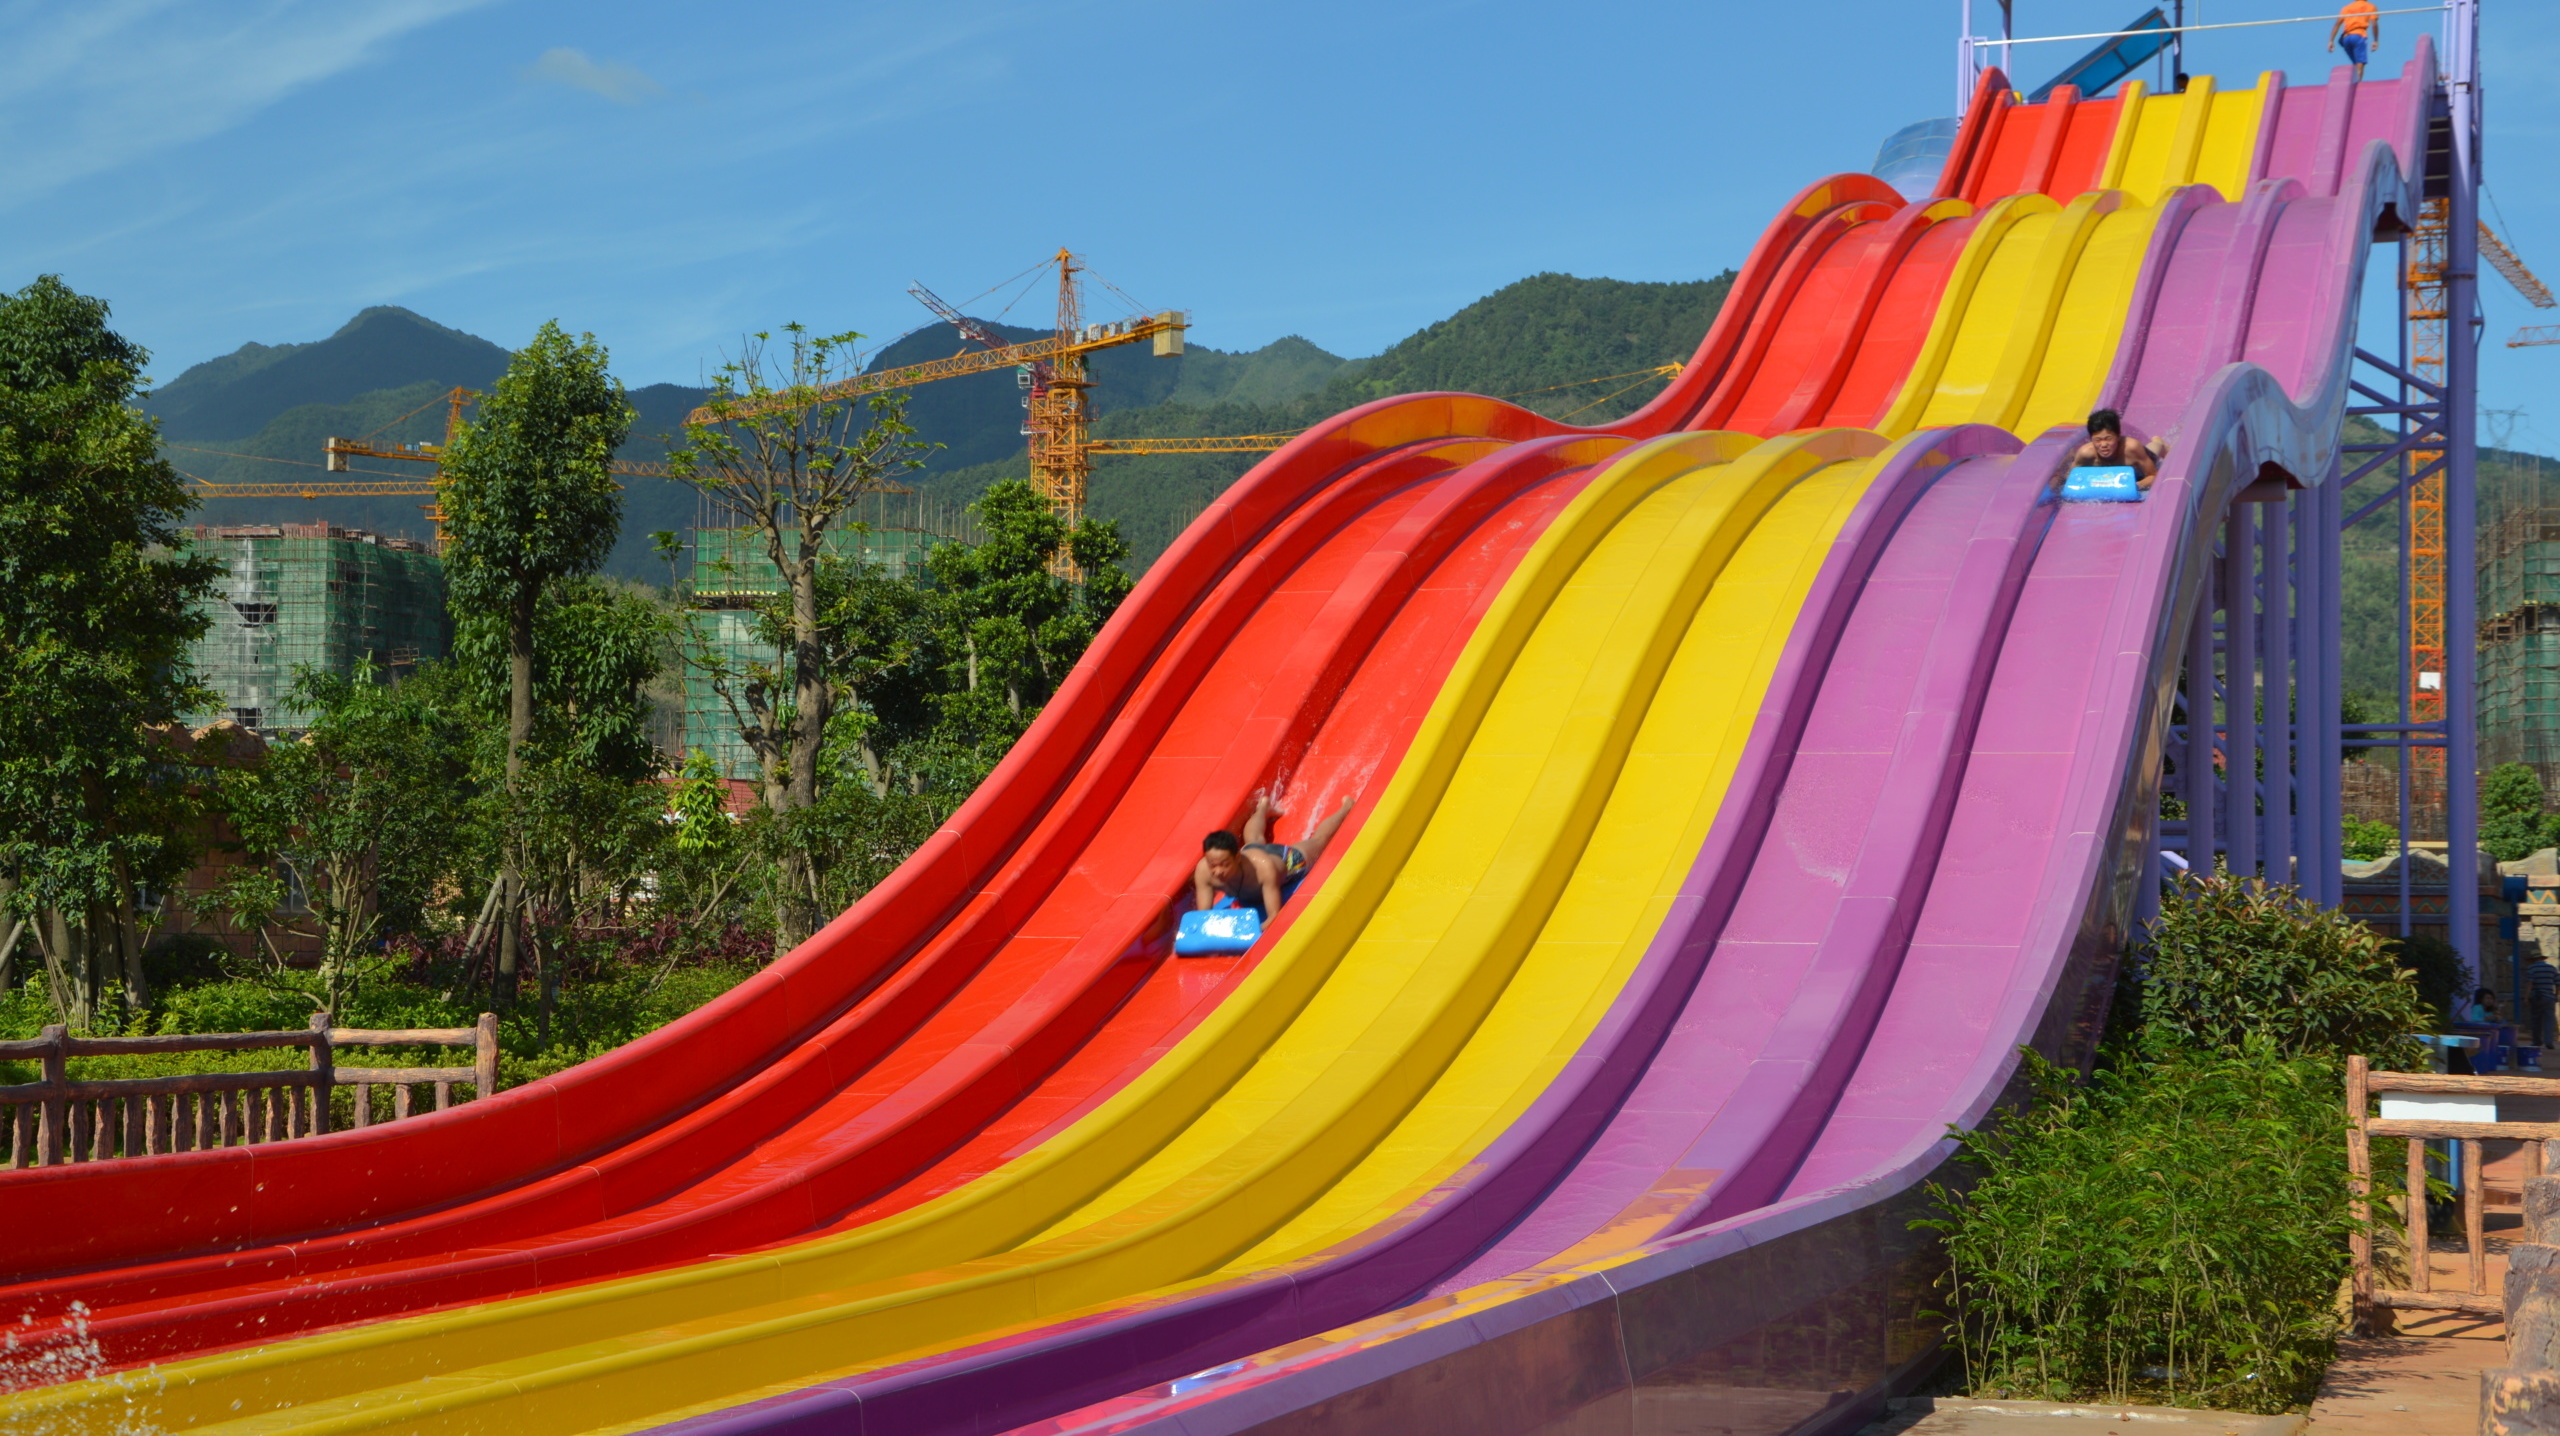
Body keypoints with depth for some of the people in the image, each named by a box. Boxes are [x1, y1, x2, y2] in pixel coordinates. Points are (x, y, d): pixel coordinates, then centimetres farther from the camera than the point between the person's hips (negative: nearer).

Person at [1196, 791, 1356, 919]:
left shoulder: (1263, 866, -51)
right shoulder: (1203, 870, -42)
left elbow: (1275, 915, -48)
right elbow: (1203, 914, -34)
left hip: (1288, 859, -3)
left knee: (1318, 840, 30)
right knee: (1253, 839, 40)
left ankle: (1346, 808, 60)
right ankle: (1263, 808, 73)